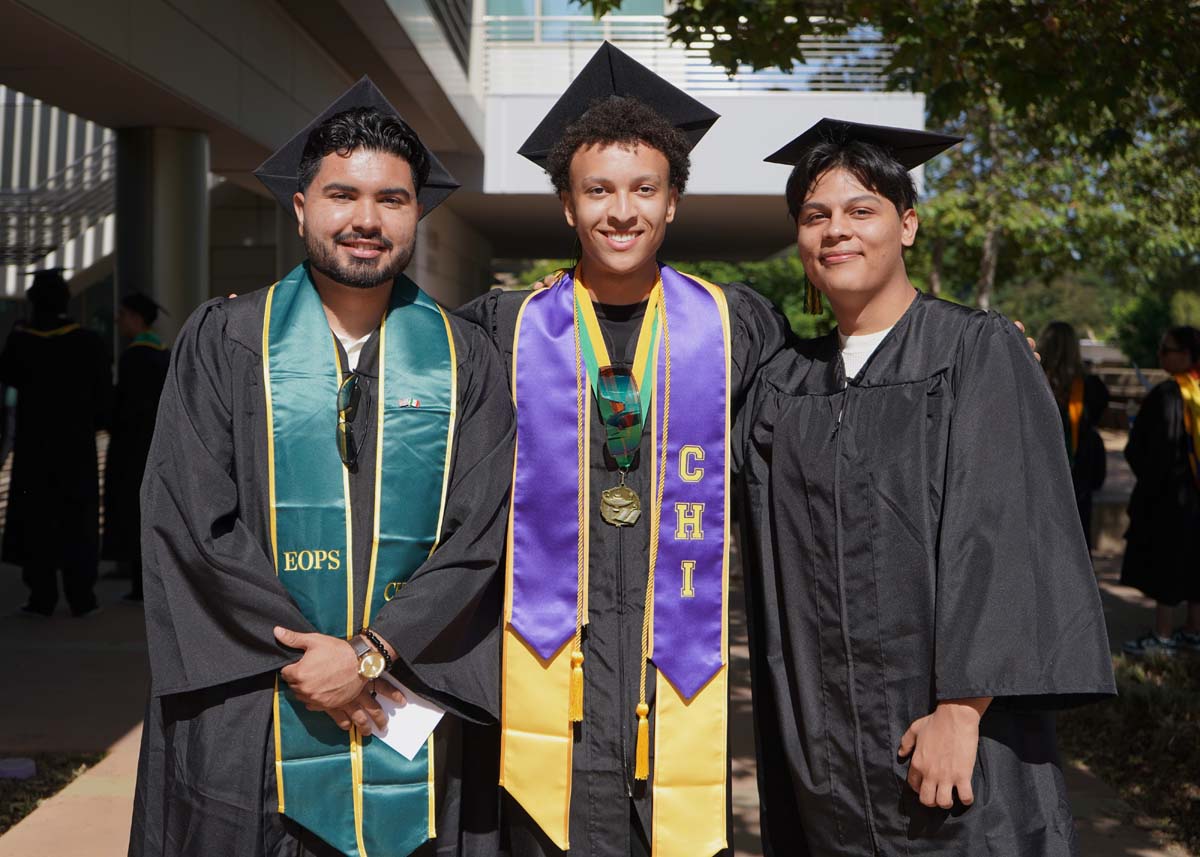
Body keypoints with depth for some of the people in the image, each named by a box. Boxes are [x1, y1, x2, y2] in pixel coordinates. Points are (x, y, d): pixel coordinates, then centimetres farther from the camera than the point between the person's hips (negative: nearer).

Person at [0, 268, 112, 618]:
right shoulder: (89, 342, -9)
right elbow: (104, 396, -4)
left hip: (33, 444, 1)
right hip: (77, 444, 0)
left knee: (35, 520, 8)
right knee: (77, 521, 7)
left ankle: (42, 598, 6)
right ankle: (81, 598, 4)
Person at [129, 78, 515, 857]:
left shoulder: (465, 360, 3)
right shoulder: (224, 343, 1)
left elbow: (481, 536, -4)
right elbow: (189, 520, -6)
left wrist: (369, 653, -14)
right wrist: (302, 658, -12)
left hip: (416, 716, 1)